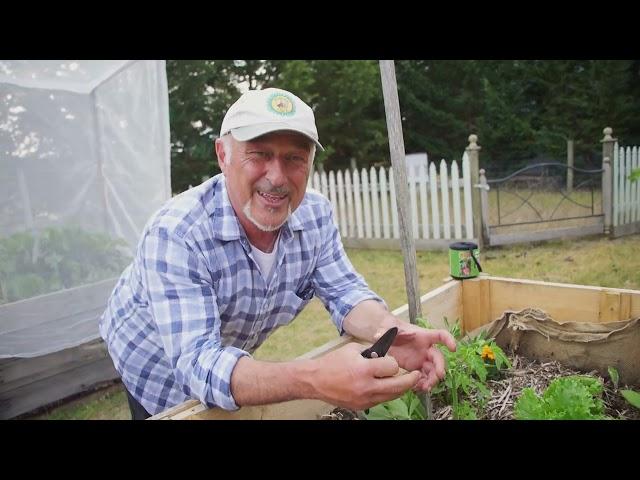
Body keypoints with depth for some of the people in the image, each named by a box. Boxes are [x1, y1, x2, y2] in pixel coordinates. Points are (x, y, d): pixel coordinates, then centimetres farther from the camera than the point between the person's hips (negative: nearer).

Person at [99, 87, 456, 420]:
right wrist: (315, 379, -59)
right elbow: (197, 362, -43)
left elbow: (345, 291, -15)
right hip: (160, 373, -4)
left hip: (232, 360, 4)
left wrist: (386, 329, -39)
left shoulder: (316, 214, -21)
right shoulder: (175, 235, -37)